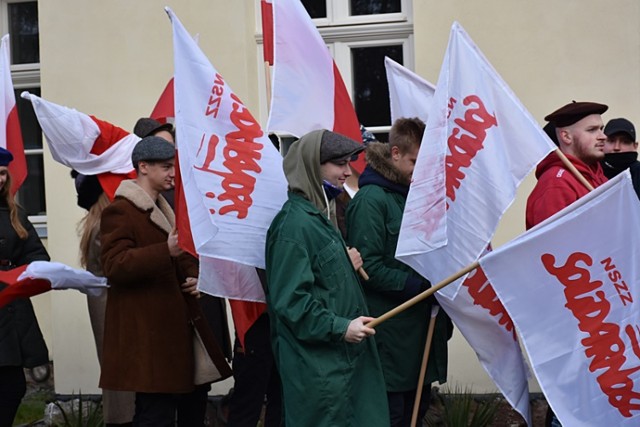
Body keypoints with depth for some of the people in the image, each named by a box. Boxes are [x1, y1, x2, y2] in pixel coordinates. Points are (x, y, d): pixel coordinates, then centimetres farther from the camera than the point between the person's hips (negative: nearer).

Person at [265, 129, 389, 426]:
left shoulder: (320, 215, 15)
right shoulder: (295, 223, -17)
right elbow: (290, 299, -21)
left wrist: (347, 266, 10)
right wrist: (339, 328, -20)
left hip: (340, 356, 10)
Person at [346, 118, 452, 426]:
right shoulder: (371, 199, -12)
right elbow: (369, 267, -19)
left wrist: (443, 316, 13)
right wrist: (418, 286, -21)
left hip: (422, 329, 8)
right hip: (391, 334, -8)